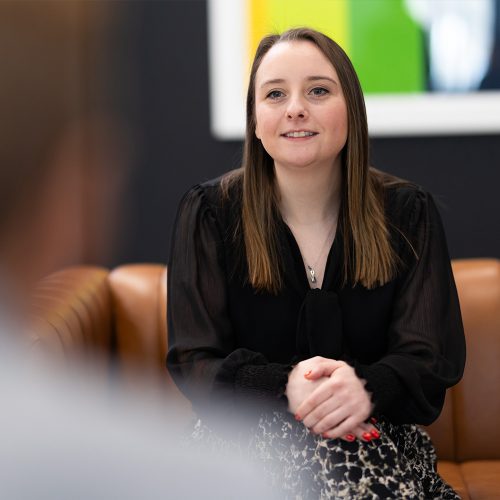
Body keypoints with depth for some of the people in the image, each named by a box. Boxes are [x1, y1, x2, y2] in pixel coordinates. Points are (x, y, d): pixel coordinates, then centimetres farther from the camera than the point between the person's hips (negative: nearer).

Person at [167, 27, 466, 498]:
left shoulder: (407, 213, 1)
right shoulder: (209, 212, -1)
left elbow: (433, 357, -4)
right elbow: (194, 361, -4)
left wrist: (368, 388, -28)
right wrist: (285, 386, -25)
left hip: (377, 438, 1)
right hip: (247, 439, -1)